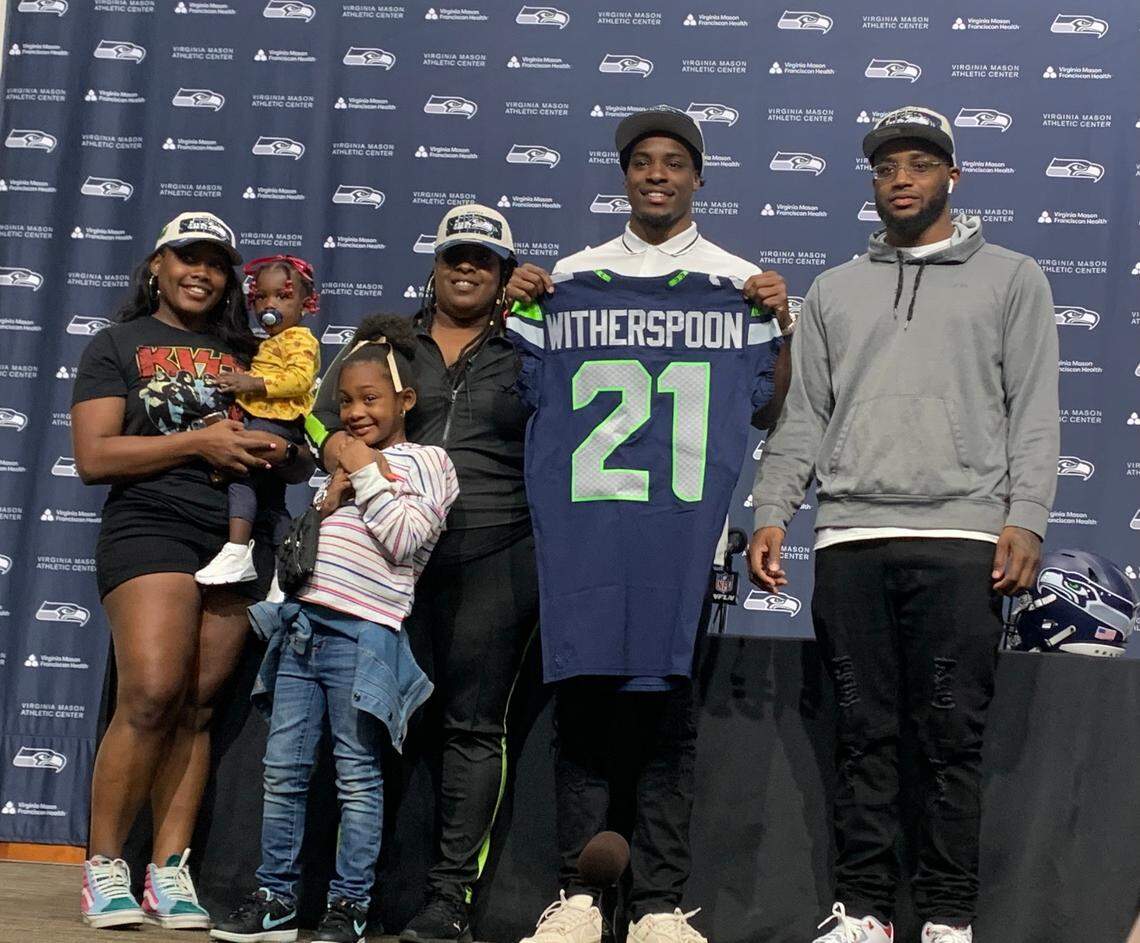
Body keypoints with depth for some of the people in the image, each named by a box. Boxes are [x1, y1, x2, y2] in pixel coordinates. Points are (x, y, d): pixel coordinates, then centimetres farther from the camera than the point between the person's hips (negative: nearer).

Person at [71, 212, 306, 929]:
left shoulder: (248, 352, 22)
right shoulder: (120, 345, 9)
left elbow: (287, 434, 25)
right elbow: (93, 456, -3)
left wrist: (279, 451, 0)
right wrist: (199, 443, -11)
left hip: (241, 539, 4)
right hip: (152, 526, -4)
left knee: (197, 705, 1)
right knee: (152, 694, -19)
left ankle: (170, 871, 5)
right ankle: (104, 866, -5)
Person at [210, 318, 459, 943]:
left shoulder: (424, 461, 2)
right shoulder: (341, 463, 22)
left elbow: (407, 540, -12)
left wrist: (367, 477, -7)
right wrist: (327, 502, 5)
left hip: (362, 633, -7)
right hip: (302, 622, 7)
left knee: (358, 775, -1)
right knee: (283, 769, 7)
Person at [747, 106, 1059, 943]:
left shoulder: (1011, 277, 12)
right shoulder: (834, 290, 19)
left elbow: (1034, 411, 4)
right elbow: (804, 416, 15)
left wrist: (1026, 518, -8)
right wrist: (772, 513, 3)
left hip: (961, 537, -2)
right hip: (850, 538, 3)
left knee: (952, 735, -2)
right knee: (865, 733, 5)